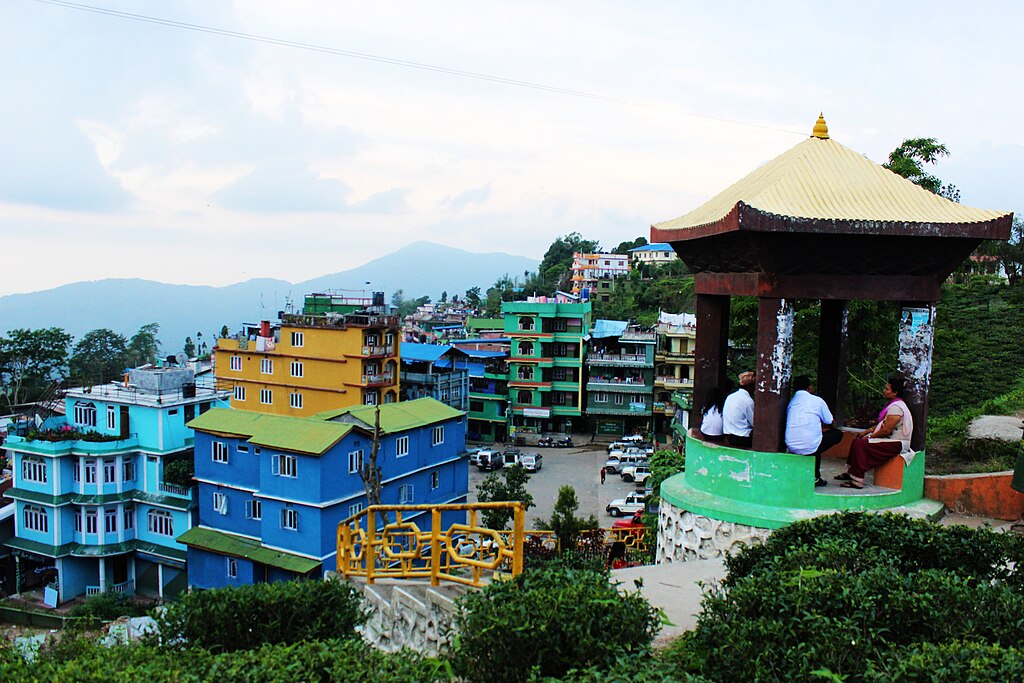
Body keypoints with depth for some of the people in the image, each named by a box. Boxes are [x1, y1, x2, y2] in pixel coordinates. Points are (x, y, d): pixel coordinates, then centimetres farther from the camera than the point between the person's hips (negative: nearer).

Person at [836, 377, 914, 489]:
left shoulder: (896, 407, -19)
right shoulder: (892, 404, 15)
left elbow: (886, 430, -22)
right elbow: (882, 425, 21)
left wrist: (870, 436, -10)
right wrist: (867, 431, 11)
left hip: (896, 444, -11)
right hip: (889, 439, 11)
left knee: (860, 444, -23)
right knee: (857, 441, 4)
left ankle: (857, 481, -21)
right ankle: (850, 472, 10)